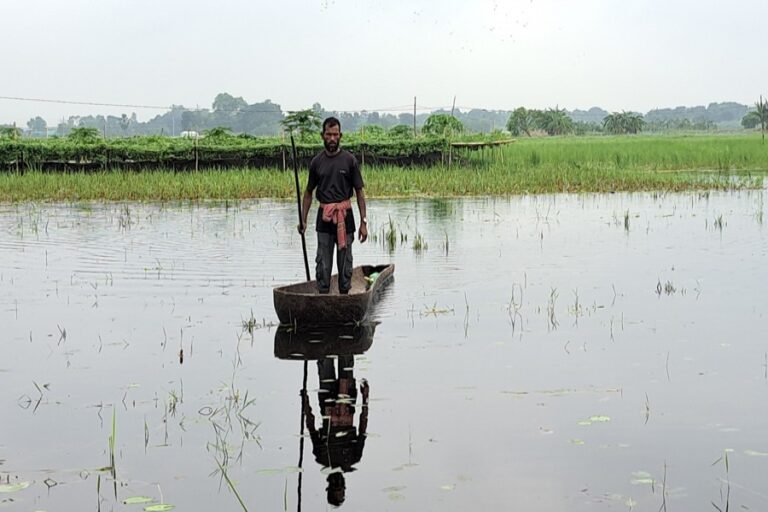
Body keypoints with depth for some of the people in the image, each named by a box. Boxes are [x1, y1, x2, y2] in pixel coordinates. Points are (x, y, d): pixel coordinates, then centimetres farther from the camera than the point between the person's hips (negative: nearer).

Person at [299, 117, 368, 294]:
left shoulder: (349, 160, -2)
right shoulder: (316, 162, 4)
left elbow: (359, 192, -1)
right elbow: (309, 193, 12)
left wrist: (363, 222, -6)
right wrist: (303, 220, 4)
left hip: (345, 216, -1)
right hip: (324, 217, 1)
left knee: (345, 262, 4)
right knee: (323, 263, 1)